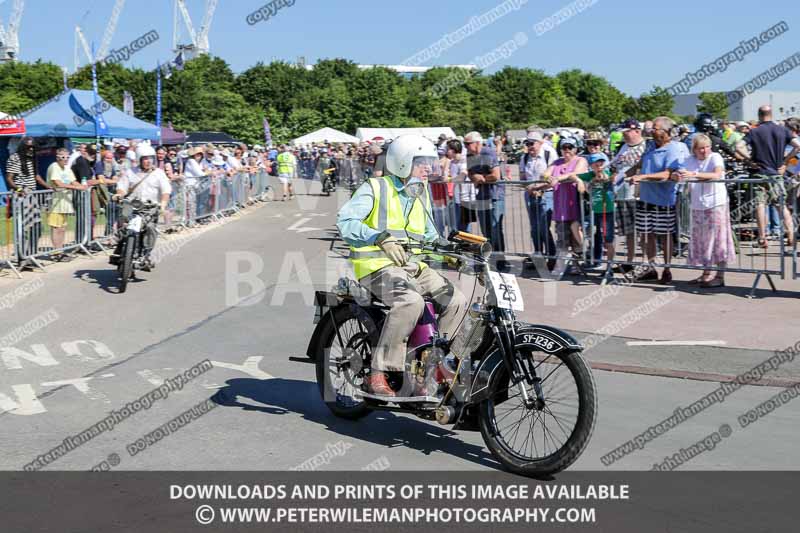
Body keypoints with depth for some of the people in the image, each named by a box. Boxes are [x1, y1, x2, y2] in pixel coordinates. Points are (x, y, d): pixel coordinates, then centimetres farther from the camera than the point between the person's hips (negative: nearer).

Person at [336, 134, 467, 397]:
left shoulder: (421, 193, 21)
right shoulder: (375, 188, -4)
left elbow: (429, 235, 29)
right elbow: (345, 220, -18)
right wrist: (381, 238, -32)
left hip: (413, 265, 8)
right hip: (378, 265, -8)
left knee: (456, 301, -10)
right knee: (411, 301, -35)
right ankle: (378, 374, -30)